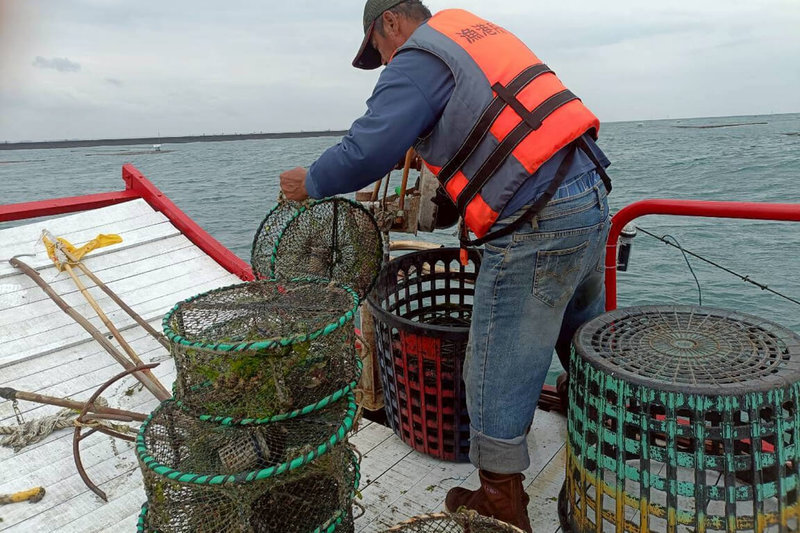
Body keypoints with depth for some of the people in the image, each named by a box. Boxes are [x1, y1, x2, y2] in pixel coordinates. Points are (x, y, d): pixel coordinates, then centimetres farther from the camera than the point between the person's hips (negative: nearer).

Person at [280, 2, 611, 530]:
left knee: (497, 372, 2)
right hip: (591, 193, 10)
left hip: (537, 224, -10)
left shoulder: (418, 59, -3)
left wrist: (310, 182, 5)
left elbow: (369, 149, -13)